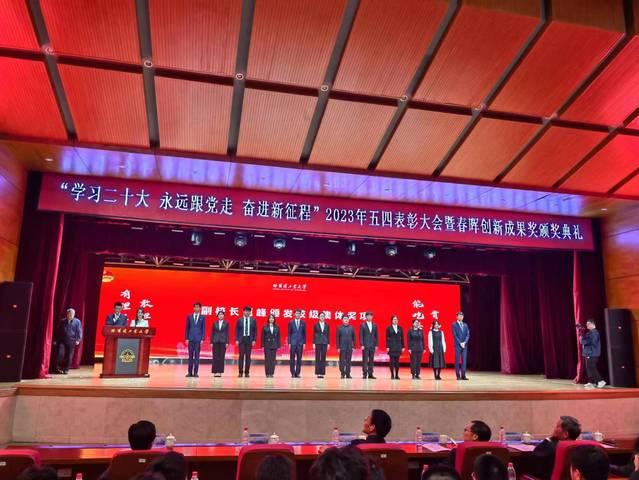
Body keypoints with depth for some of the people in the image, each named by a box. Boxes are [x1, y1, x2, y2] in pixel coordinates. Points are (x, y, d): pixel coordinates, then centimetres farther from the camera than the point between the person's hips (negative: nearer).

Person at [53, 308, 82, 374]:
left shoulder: (77, 321, 2)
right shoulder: (62, 321, 9)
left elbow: (79, 331, 0)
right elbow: (58, 331, 15)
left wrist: (78, 340, -11)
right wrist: (56, 340, 11)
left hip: (71, 341, -1)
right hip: (62, 340, 1)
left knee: (69, 356, 3)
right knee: (60, 353, -11)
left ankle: (66, 369, 14)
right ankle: (57, 367, 5)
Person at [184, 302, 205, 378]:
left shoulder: (202, 317, 5)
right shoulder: (189, 317, 9)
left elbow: (203, 329, 3)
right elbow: (187, 328, 9)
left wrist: (202, 339, -4)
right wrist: (186, 338, 2)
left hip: (198, 339, -1)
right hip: (191, 339, 1)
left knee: (197, 355, -1)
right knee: (190, 355, 2)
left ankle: (195, 372, 3)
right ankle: (190, 372, 6)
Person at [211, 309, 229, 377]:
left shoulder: (226, 323, 3)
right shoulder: (214, 323, 6)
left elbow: (227, 333, 2)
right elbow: (212, 333, 6)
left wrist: (227, 342, -5)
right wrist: (211, 342, 1)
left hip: (223, 341, -1)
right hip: (215, 341, 1)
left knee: (222, 357, 0)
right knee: (215, 357, -1)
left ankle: (220, 371, 5)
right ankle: (215, 371, 3)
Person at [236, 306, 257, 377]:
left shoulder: (253, 320, 6)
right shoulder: (239, 320, 5)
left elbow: (255, 331, 6)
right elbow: (237, 330, 5)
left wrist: (254, 340, -1)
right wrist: (237, 340, -4)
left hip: (249, 340, 1)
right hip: (241, 340, 0)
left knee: (248, 356, 1)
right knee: (241, 356, -2)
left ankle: (247, 372, 7)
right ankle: (240, 372, 4)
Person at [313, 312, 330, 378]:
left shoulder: (327, 325, 7)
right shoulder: (316, 325, 2)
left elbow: (328, 335, 9)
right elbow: (314, 334, 2)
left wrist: (328, 343, 3)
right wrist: (314, 343, -4)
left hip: (324, 343, 2)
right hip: (318, 343, -2)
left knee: (323, 358, 2)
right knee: (317, 358, -1)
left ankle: (322, 373, 5)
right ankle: (318, 373, 2)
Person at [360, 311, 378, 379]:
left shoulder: (374, 325, 11)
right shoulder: (363, 325, 0)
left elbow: (376, 336, 12)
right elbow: (361, 336, -3)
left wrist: (376, 345, 5)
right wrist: (362, 345, -11)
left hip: (372, 345, 4)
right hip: (365, 345, -4)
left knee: (371, 360, 5)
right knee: (365, 360, -3)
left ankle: (370, 374, 10)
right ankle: (364, 374, 0)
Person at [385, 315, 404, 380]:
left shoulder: (400, 328, 8)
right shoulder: (389, 328, 0)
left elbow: (402, 338, 9)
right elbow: (387, 338, -2)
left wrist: (402, 347, 4)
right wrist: (387, 347, -9)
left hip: (398, 347, 3)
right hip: (391, 346, -2)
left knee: (397, 361, 3)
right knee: (392, 361, -2)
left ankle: (397, 375, 9)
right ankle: (392, 375, 4)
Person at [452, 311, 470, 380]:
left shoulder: (465, 325, 13)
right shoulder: (454, 325, 0)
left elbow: (468, 335, 6)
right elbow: (454, 335, -7)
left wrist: (464, 342, -9)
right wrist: (460, 343, -13)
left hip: (465, 345, 4)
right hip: (458, 345, -4)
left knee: (464, 360, 1)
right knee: (457, 360, -2)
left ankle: (463, 375, 3)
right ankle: (458, 376, 2)